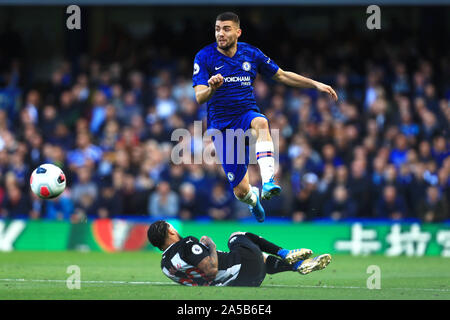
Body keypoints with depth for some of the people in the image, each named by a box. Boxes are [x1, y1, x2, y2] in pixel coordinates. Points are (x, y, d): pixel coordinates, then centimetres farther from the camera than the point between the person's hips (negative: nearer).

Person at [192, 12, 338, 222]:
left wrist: (315, 84, 9)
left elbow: (282, 76, 15)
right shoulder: (205, 57, -7)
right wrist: (212, 88, -38)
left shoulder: (250, 54, 2)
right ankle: (253, 199, 35)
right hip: (221, 124, -1)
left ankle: (268, 181, -50)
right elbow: (199, 98, -15)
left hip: (247, 114, 1)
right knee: (241, 191, -5)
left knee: (260, 123, -40)